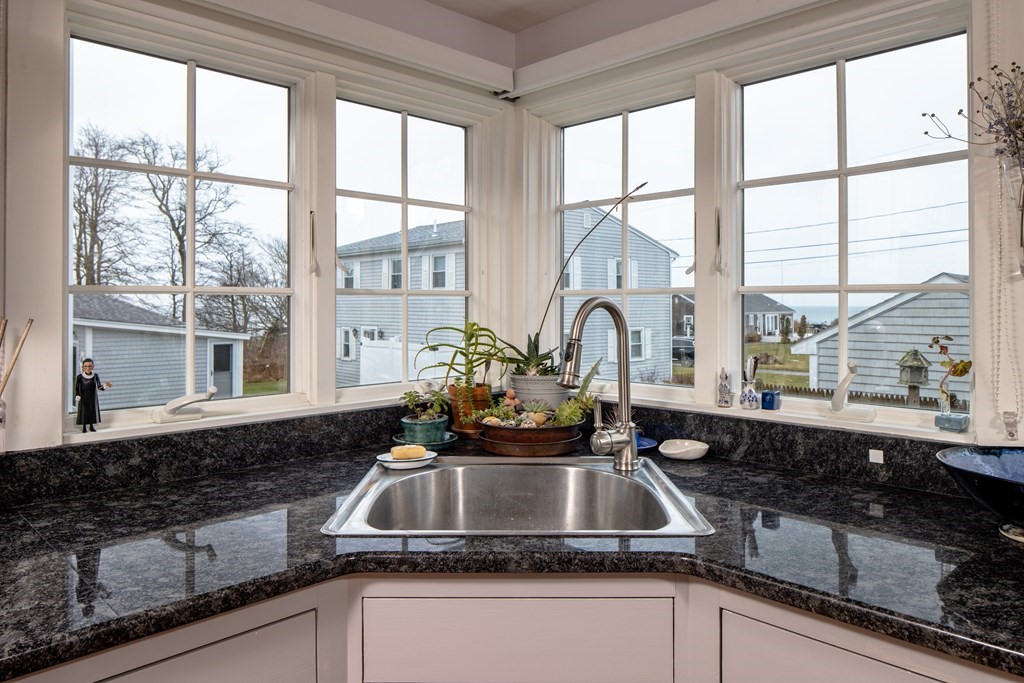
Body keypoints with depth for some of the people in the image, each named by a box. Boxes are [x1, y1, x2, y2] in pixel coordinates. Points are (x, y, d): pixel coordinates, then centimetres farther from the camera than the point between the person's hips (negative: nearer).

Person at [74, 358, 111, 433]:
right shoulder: (80, 376, -13)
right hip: (83, 397, -2)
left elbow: (99, 387, -7)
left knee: (93, 410, 11)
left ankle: (91, 426, 27)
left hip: (93, 398, 2)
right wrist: (77, 396, -17)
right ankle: (84, 427, 21)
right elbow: (77, 388, -7)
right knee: (84, 411, 6)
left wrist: (105, 386, -26)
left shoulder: (95, 376, -8)